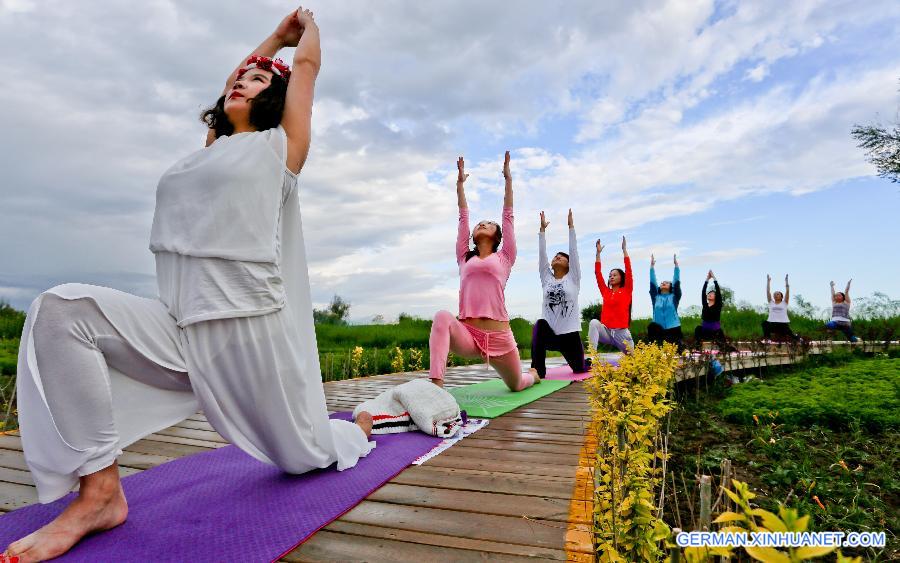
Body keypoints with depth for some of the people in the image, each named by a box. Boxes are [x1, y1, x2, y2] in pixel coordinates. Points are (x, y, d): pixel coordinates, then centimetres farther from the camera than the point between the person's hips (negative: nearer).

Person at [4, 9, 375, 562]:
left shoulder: (280, 144, 5)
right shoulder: (212, 146, 20)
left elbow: (308, 63, 15)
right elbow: (231, 90, 35)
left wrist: (307, 26, 37)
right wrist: (276, 34, 45)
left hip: (252, 328, -5)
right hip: (177, 331, 5)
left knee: (303, 458, 3)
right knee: (59, 311, -17)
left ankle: (358, 427, 38)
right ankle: (100, 491, -14)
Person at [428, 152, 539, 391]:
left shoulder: (504, 258, 9)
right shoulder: (465, 258, 15)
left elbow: (508, 215, 9)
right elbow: (463, 217, 18)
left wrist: (508, 178, 12)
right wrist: (460, 183, 20)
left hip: (498, 337, -1)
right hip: (467, 334, 1)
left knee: (516, 385, 18)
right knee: (443, 317, -33)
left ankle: (533, 375, 57)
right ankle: (436, 386, -38)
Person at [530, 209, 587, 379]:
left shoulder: (573, 278, 4)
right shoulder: (546, 278, 9)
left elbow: (573, 250, -1)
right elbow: (541, 254, 4)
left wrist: (571, 226, -2)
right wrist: (542, 229, 2)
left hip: (569, 332, 0)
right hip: (550, 331, 1)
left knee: (579, 368, 12)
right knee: (539, 325, -36)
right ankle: (537, 370, -34)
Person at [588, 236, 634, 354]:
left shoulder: (626, 291, 4)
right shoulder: (606, 292, 11)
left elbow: (628, 270, -4)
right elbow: (598, 273, 7)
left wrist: (624, 249, -4)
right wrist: (598, 253, 5)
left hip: (622, 332, -1)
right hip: (606, 331, 1)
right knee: (594, 323, -29)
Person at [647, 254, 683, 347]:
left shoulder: (674, 297, 7)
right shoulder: (656, 297, 10)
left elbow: (677, 282, 0)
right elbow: (652, 282, 6)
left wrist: (676, 264, -3)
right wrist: (652, 265, 2)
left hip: (673, 329, -1)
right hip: (658, 330, 1)